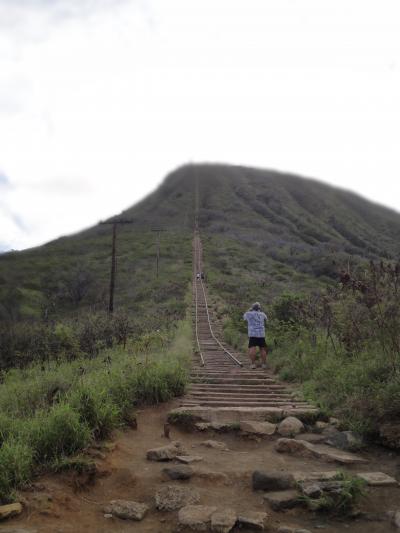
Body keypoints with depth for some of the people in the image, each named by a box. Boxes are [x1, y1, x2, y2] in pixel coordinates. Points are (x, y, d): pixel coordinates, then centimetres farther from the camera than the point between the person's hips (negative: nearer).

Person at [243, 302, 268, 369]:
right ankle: (264, 364, 13)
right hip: (261, 334, 3)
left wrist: (249, 310, 34)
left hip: (252, 334, -3)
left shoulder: (249, 314, 4)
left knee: (252, 348, -9)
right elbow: (266, 318, 34)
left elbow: (244, 317, 25)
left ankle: (253, 364, -20)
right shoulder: (262, 314, 12)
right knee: (262, 349, 9)